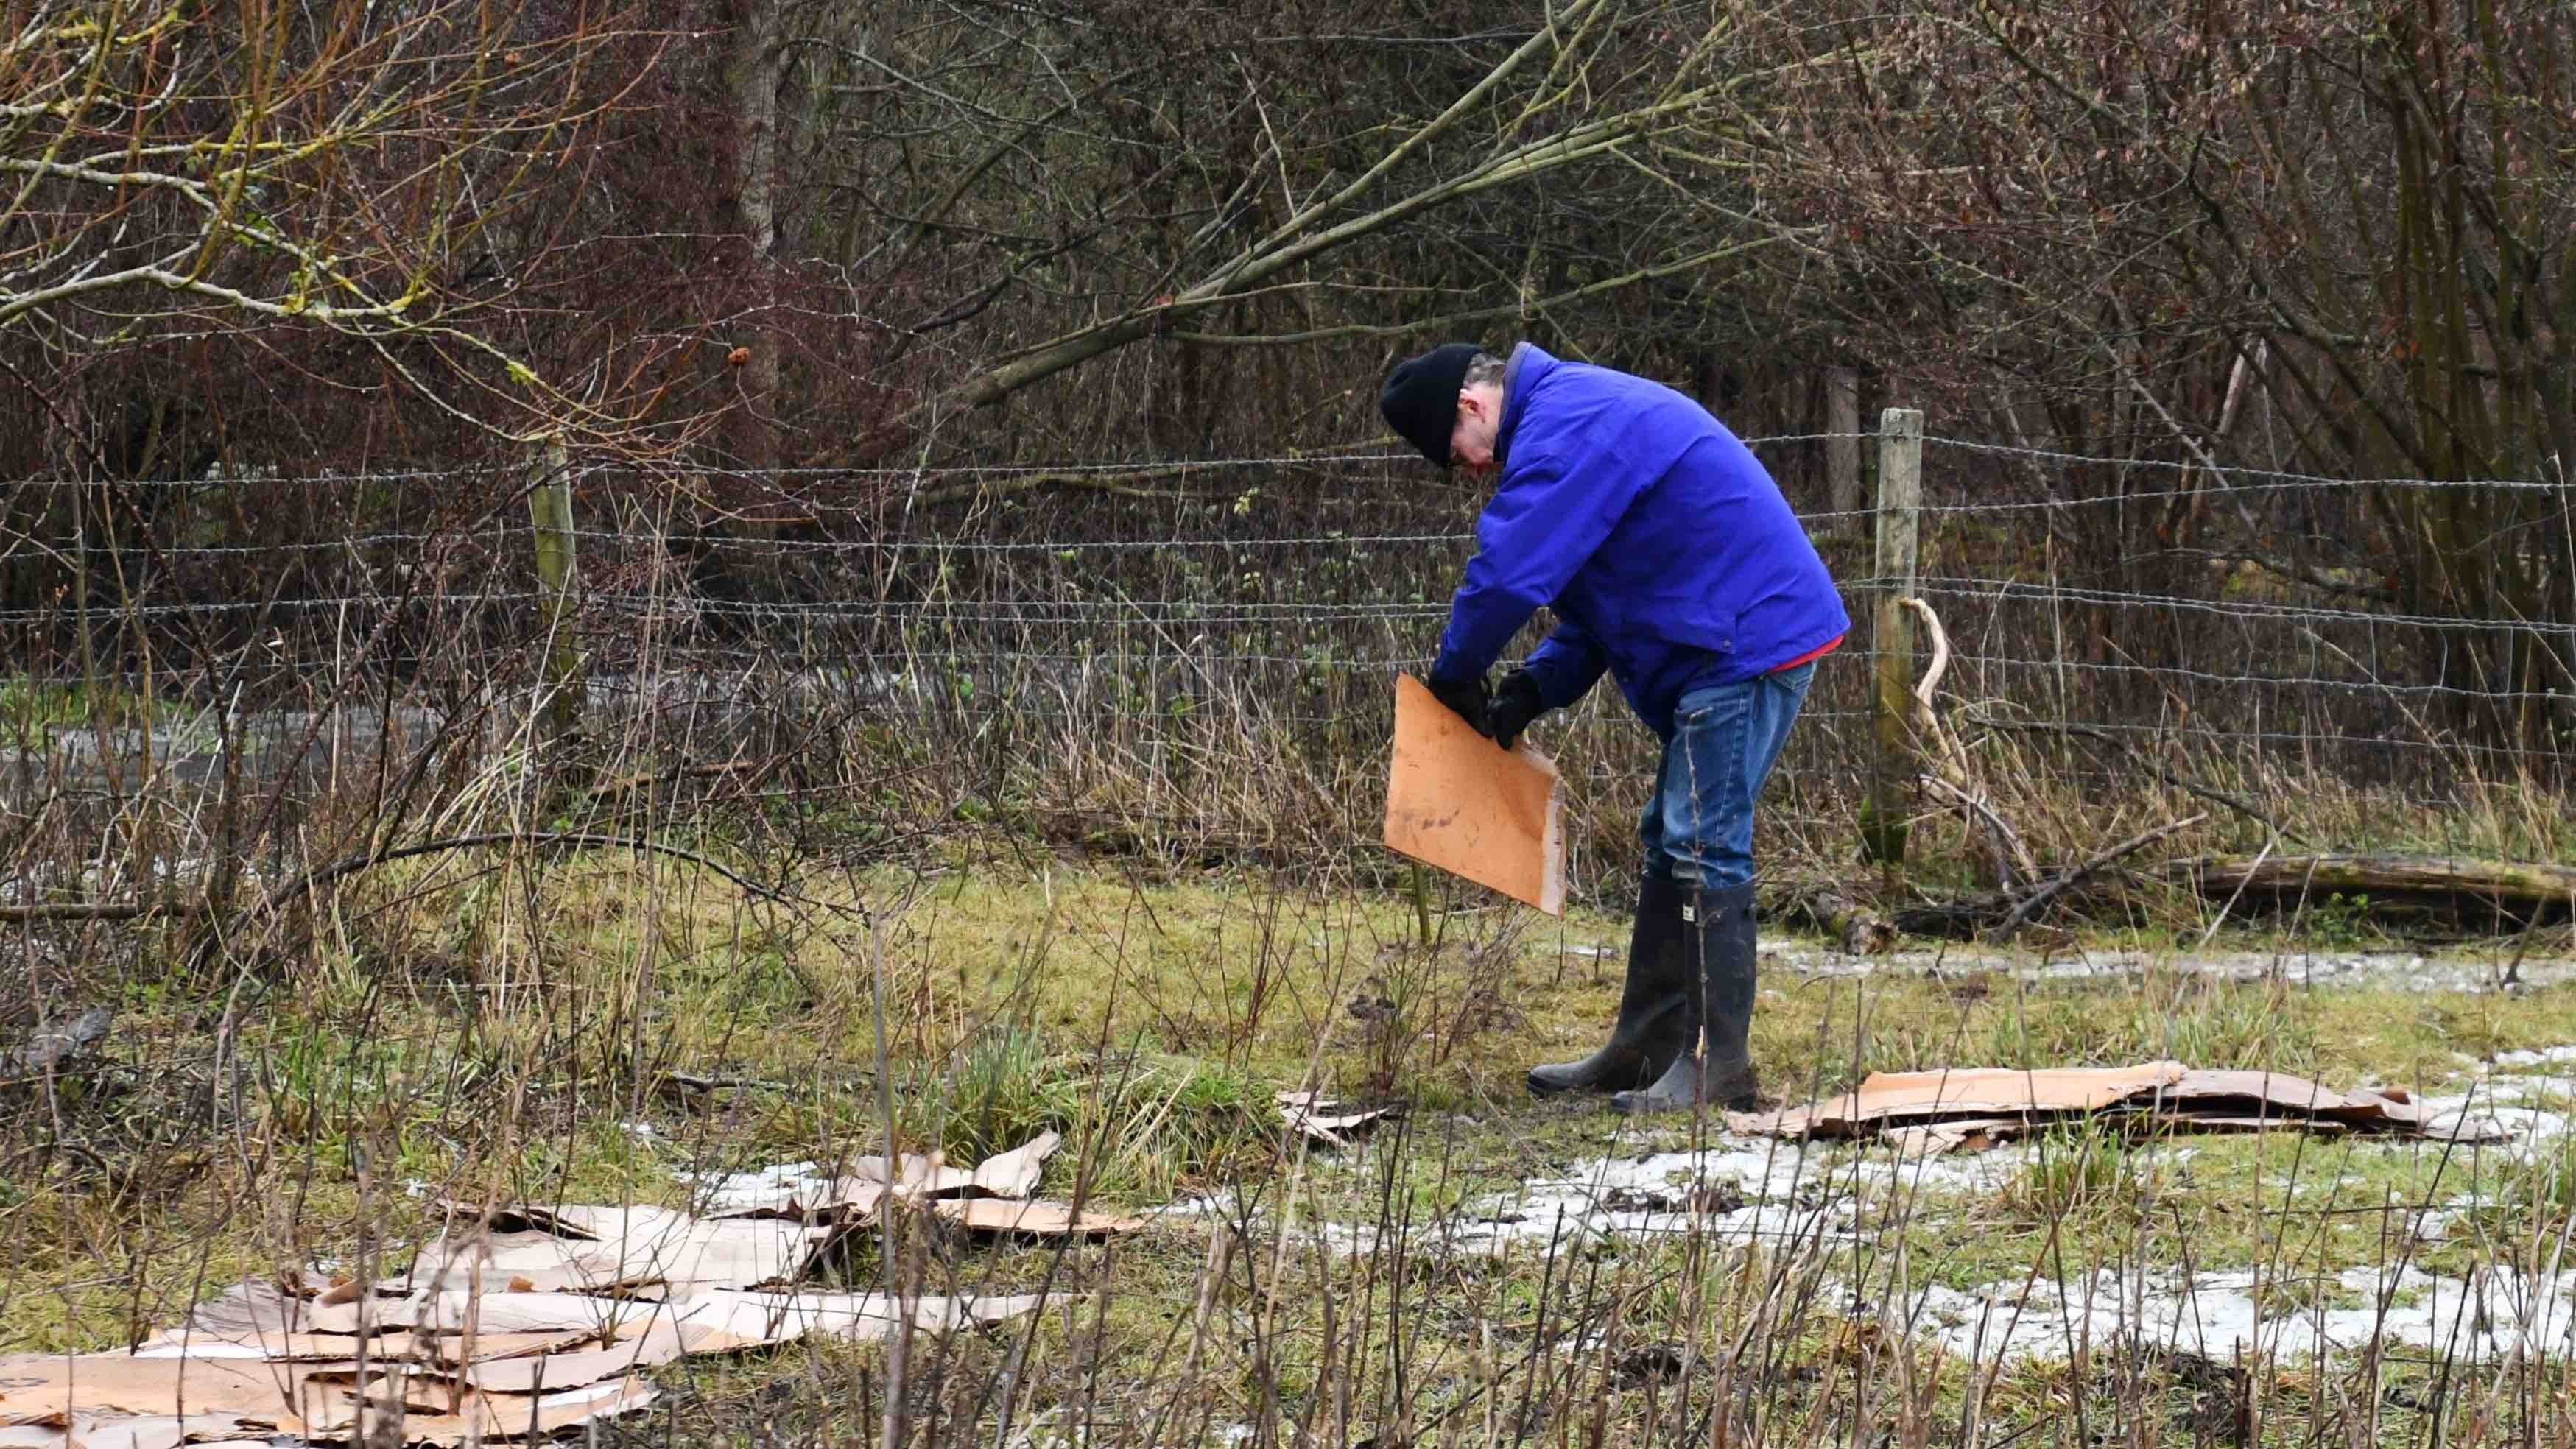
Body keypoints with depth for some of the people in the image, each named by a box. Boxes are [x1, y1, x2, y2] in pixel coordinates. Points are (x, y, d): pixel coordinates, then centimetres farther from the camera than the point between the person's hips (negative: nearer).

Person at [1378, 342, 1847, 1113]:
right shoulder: (1574, 410, 19)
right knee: (1672, 841, 16)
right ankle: (1643, 1050, 23)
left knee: (1704, 847, -11)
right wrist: (1536, 686, 9)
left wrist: (1455, 675, -4)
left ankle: (1716, 1069, -9)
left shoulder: (1560, 434, -17)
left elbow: (1507, 576, -21)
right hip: (1730, 643, 11)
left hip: (1749, 641, -11)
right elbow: (1601, 586, 23)